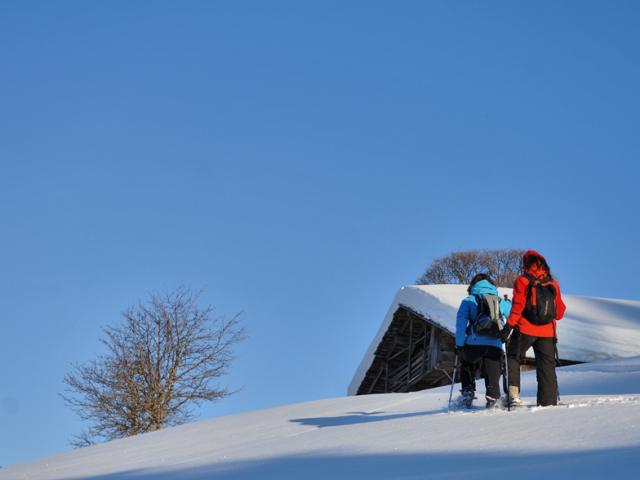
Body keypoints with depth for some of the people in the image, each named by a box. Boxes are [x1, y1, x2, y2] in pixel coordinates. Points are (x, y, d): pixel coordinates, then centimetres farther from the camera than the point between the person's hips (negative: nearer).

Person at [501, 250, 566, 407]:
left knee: (513, 358, 12)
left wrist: (509, 326, -13)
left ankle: (513, 392, -4)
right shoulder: (553, 284, 9)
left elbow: (518, 305, -13)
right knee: (547, 366, 8)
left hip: (525, 330, -3)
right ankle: (549, 401, 5)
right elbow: (559, 313, 13)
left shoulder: (522, 281, -2)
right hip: (547, 333, 3)